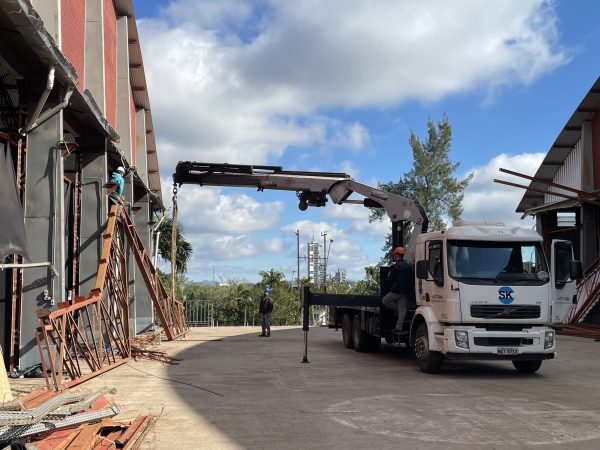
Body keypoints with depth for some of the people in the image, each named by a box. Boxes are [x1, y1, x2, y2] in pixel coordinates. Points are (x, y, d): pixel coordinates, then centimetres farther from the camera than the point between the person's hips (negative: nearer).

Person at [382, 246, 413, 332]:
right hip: (406, 291, 7)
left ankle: (398, 309, 2)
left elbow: (390, 279, -10)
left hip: (397, 290, -7)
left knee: (385, 301, 10)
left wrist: (389, 274, 12)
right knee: (402, 309, 4)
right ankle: (399, 327, 1)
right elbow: (412, 278, 16)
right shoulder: (408, 266, 13)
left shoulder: (396, 266, -11)